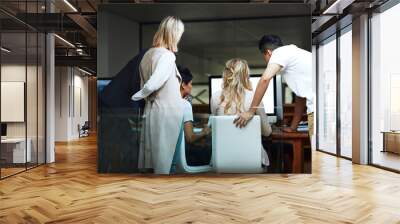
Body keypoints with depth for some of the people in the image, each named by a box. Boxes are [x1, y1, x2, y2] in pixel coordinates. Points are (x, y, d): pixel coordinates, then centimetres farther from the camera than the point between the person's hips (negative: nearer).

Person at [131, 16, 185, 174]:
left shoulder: (149, 53, 8)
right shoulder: (167, 56, -17)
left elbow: (145, 85, 10)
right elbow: (152, 85, -24)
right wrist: (135, 97, -8)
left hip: (151, 110, 8)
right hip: (167, 113, -8)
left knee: (151, 152, 16)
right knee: (164, 156, 4)